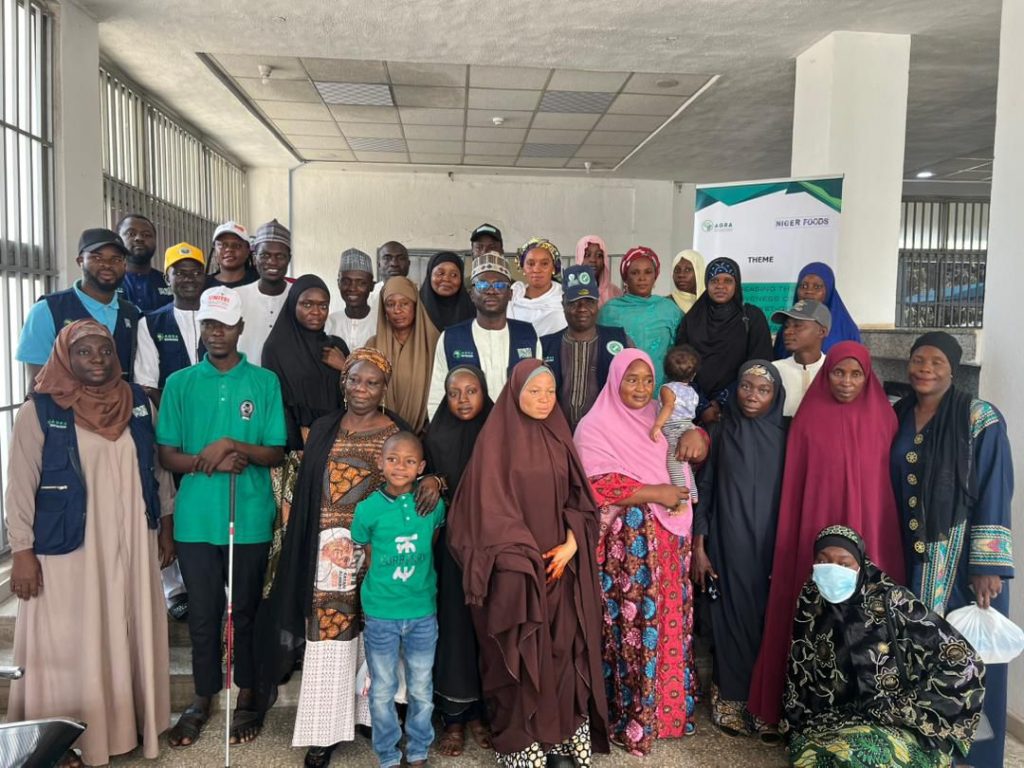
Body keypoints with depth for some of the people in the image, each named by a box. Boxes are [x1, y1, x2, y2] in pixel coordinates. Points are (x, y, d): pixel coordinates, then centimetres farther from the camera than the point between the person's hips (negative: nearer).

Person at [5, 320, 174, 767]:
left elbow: (157, 468, 10)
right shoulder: (40, 411, -8)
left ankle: (130, 722, 32)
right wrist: (23, 552, -10)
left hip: (131, 545, 4)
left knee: (131, 636, 14)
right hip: (68, 549, -4)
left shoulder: (137, 402, 4)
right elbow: (20, 487, -7)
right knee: (70, 644, 6)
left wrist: (165, 526, 11)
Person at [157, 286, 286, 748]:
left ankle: (248, 696, 28)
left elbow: (275, 453, -1)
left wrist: (232, 445, -17)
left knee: (245, 610, 11)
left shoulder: (265, 382, 0)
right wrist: (207, 462, -14)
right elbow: (167, 455, 3)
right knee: (202, 614, 11)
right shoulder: (180, 383, 4)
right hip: (195, 517, 1)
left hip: (251, 516, -1)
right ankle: (203, 697, 30)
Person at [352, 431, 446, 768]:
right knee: (382, 691, 13)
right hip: (381, 614, -1)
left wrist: (417, 576, 6)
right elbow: (370, 560, 2)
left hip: (423, 613, 1)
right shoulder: (368, 508, -11)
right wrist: (384, 589, 2)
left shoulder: (434, 504, -7)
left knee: (421, 690, 15)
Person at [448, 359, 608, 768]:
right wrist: (527, 559, -14)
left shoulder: (559, 437, 9)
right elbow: (490, 506, -10)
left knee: (564, 651, 7)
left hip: (561, 563, 4)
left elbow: (578, 497, 8)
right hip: (515, 567, -4)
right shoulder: (496, 438, -6)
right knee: (520, 657, 3)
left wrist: (571, 544, -8)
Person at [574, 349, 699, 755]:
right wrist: (654, 494, -16)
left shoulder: (658, 421, 13)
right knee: (632, 626, -2)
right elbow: (596, 487, -15)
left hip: (666, 542, 6)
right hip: (627, 546, -6)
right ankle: (629, 719, 12)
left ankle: (666, 706, 25)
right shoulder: (596, 427, -6)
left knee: (666, 623, 10)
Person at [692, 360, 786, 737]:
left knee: (766, 619, 7)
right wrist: (698, 547, -4)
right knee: (731, 618, 3)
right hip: (727, 546, -1)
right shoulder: (721, 432, 0)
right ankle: (731, 699, 18)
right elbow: (704, 488, 0)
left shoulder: (783, 436, 2)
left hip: (769, 547, 1)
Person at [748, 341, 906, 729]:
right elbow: (795, 484, 0)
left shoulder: (884, 417, 3)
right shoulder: (808, 417, 0)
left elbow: (894, 479, 6)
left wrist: (886, 536, 2)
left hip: (870, 533, 1)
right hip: (817, 532, -1)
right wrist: (789, 541, -1)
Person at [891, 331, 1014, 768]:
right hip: (910, 555, 4)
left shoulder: (981, 419, -7)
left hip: (961, 556, -4)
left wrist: (988, 566, -16)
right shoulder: (896, 417, 7)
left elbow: (994, 495, -11)